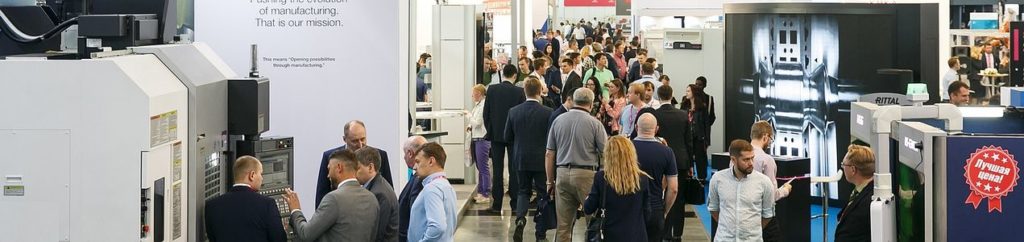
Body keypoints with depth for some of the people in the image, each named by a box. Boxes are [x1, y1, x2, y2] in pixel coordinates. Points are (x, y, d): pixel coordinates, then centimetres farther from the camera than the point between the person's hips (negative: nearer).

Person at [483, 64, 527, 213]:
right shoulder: (519, 92, -7)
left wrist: (490, 130, 12)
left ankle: (497, 204, 2)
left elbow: (486, 113, 0)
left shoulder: (492, 90, -3)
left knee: (497, 170, 3)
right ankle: (515, 203, 4)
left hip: (496, 134, 1)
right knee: (514, 169, 5)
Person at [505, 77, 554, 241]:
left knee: (523, 191, 17)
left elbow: (507, 137, 3)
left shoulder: (513, 112, -5)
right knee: (542, 194, 8)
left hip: (521, 159, 2)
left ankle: (520, 218, -10)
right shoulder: (547, 113, -13)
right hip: (541, 160, -2)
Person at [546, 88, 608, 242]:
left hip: (562, 173, 4)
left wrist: (550, 181, 13)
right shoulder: (594, 123, -5)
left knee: (563, 225, 6)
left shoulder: (558, 120, 5)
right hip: (586, 174, -4)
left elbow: (549, 154, 6)